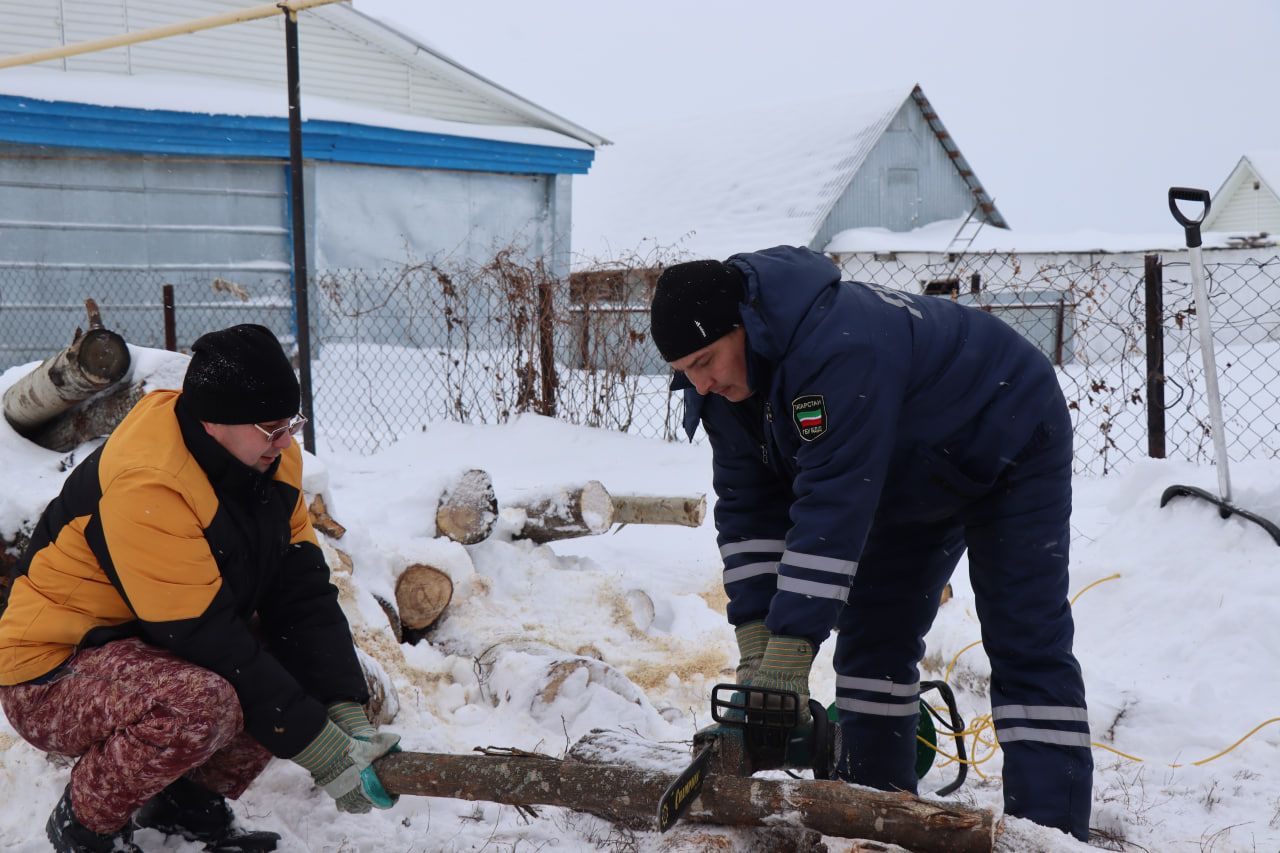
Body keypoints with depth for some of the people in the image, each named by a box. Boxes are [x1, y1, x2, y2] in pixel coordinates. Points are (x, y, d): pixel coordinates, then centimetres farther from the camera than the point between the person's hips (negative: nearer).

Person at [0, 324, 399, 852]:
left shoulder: (270, 458, -5)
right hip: (53, 678, -8)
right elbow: (206, 636, -30)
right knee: (203, 703, -36)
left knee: (319, 657, -6)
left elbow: (303, 596, -7)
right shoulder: (144, 484, -29)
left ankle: (189, 800, 8)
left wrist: (349, 718, -19)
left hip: (163, 654, 8)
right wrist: (324, 753, -28)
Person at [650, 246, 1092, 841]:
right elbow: (746, 507, -10)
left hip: (1012, 447, -8)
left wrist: (790, 652, -41)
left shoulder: (839, 345, -41)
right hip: (916, 475, 8)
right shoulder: (719, 383, -13)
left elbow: (834, 503, -43)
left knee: (1027, 646, -11)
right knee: (872, 636, 4)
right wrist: (756, 640, -18)